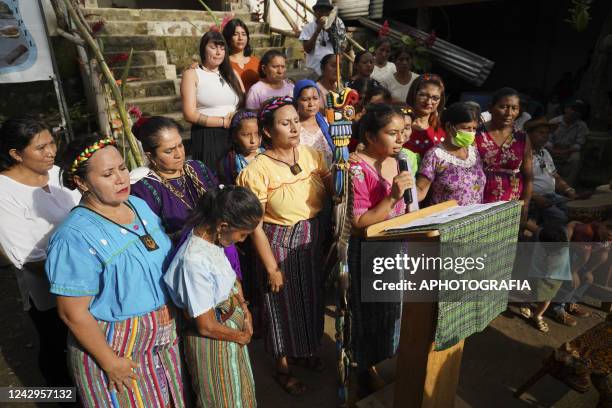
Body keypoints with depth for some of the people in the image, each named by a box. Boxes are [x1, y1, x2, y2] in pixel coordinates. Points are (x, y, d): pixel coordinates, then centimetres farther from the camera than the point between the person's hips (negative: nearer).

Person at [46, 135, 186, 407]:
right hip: (115, 346, -6)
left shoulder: (139, 205, -3)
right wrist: (110, 363, -15)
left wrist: (172, 310, 7)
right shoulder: (75, 237, -25)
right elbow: (73, 312, -21)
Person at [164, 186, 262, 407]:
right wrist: (240, 336, -9)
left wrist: (245, 311, -4)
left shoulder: (212, 238, -11)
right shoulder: (195, 261, -35)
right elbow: (207, 326, -26)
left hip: (233, 321, 8)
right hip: (212, 339, -7)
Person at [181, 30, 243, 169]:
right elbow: (190, 114, -9)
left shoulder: (231, 73, 16)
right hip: (206, 137, -4)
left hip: (234, 136, 4)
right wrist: (224, 122, -12)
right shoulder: (192, 74, 1)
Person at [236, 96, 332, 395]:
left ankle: (306, 351, 50)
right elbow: (255, 225, -16)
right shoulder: (258, 170, -18)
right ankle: (283, 366, 39)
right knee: (283, 302, 13)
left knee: (311, 297, 21)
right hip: (279, 244, -5)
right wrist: (271, 267, -14)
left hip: (313, 239, 5)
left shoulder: (311, 155, -2)